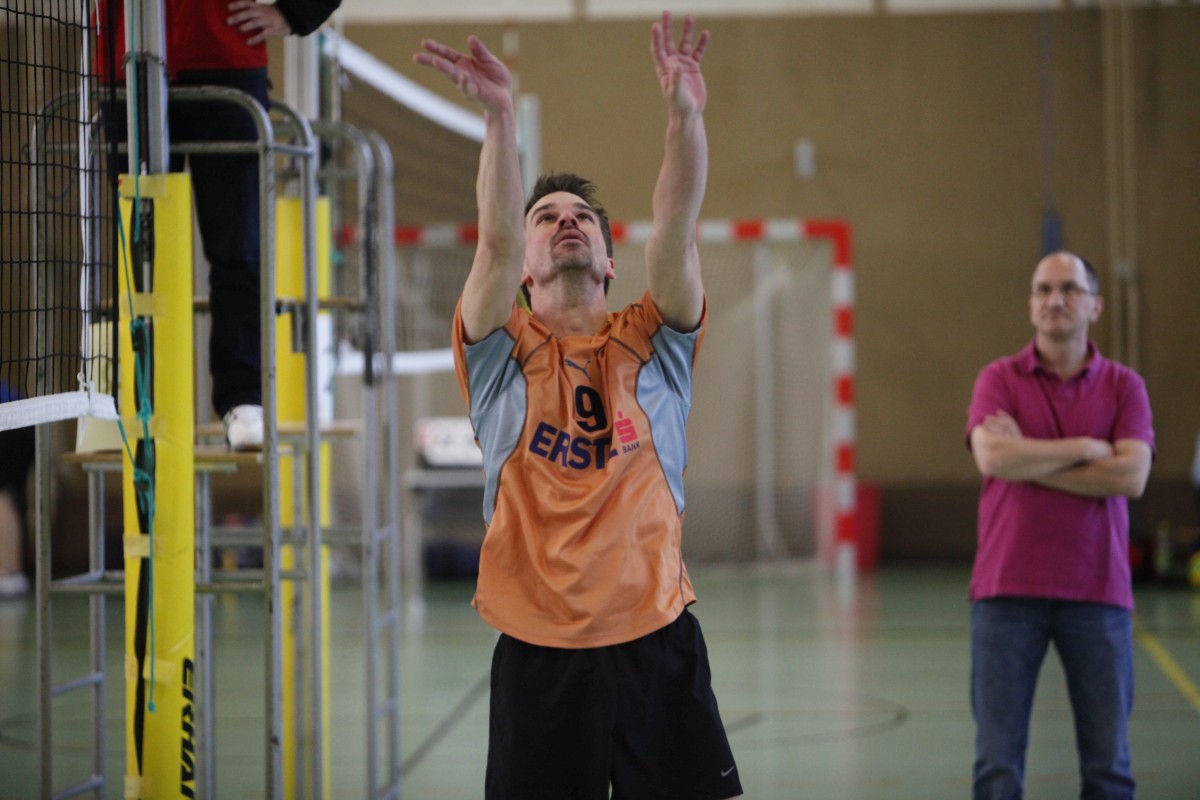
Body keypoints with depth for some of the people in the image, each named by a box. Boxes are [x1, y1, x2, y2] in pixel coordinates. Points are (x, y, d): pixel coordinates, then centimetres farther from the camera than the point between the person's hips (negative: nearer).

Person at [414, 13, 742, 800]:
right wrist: (500, 117, -27)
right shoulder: (503, 354, 4)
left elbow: (677, 231, -9)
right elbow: (494, 242, -13)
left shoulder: (650, 345, 7)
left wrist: (685, 111, -24)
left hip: (656, 639, 1)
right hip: (540, 652, -1)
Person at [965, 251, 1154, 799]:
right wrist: (1086, 449, -8)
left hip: (1097, 591, 1)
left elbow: (1131, 476, -9)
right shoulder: (999, 379, 5)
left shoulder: (1123, 385, 7)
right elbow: (992, 456, -14)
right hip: (1008, 589, -1)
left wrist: (1030, 460, -9)